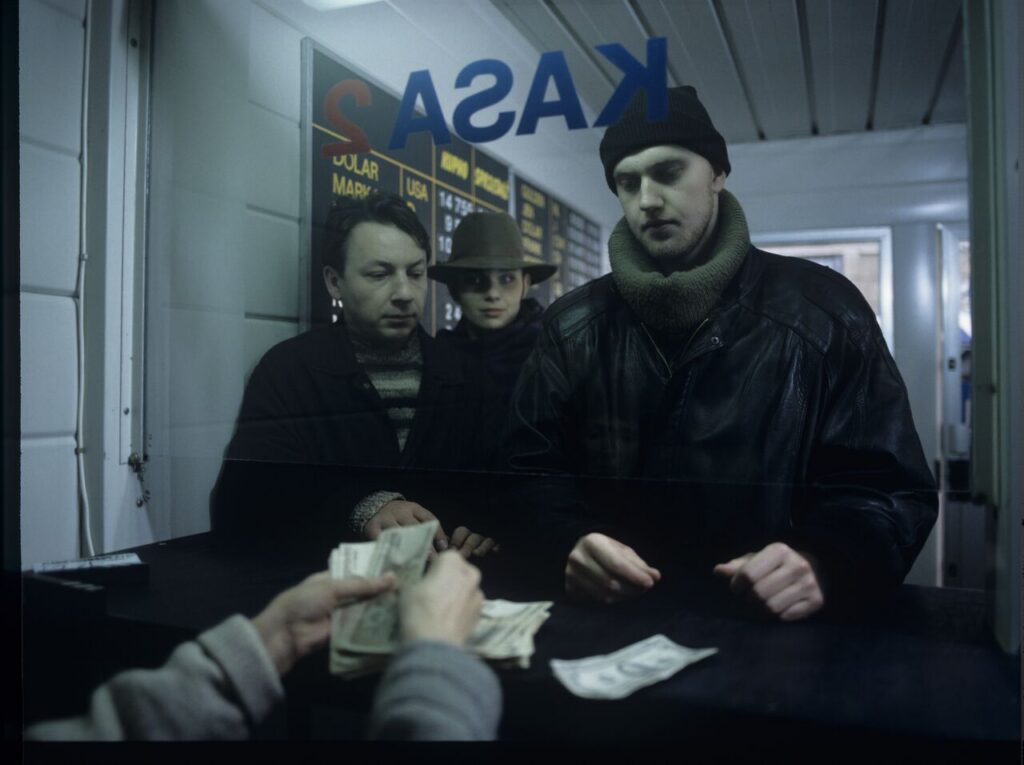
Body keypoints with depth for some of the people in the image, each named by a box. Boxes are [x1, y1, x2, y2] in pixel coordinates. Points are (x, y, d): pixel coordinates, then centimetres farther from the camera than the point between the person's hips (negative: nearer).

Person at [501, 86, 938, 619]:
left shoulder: (822, 313, 0)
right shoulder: (572, 326, 6)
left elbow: (889, 488, -1)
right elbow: (533, 474, 3)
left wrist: (821, 565, -23)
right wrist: (569, 544, -19)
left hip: (775, 623, 1)